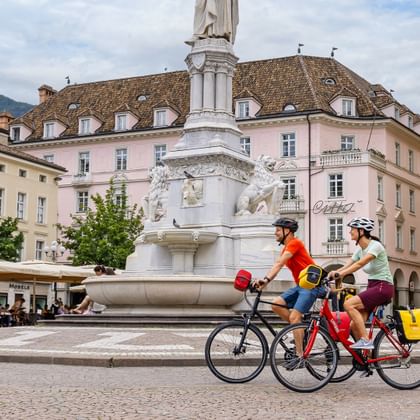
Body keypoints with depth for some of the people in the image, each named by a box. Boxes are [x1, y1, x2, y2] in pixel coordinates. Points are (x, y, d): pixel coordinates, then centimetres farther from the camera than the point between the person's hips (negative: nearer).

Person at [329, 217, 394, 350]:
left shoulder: (375, 246, -14)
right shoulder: (360, 249, 11)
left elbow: (359, 264, -29)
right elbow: (346, 266, 1)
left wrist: (339, 274, -39)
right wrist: (332, 274, -16)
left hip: (383, 287, -8)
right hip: (372, 287, 8)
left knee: (348, 304, -25)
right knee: (354, 326, -2)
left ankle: (366, 341, -22)